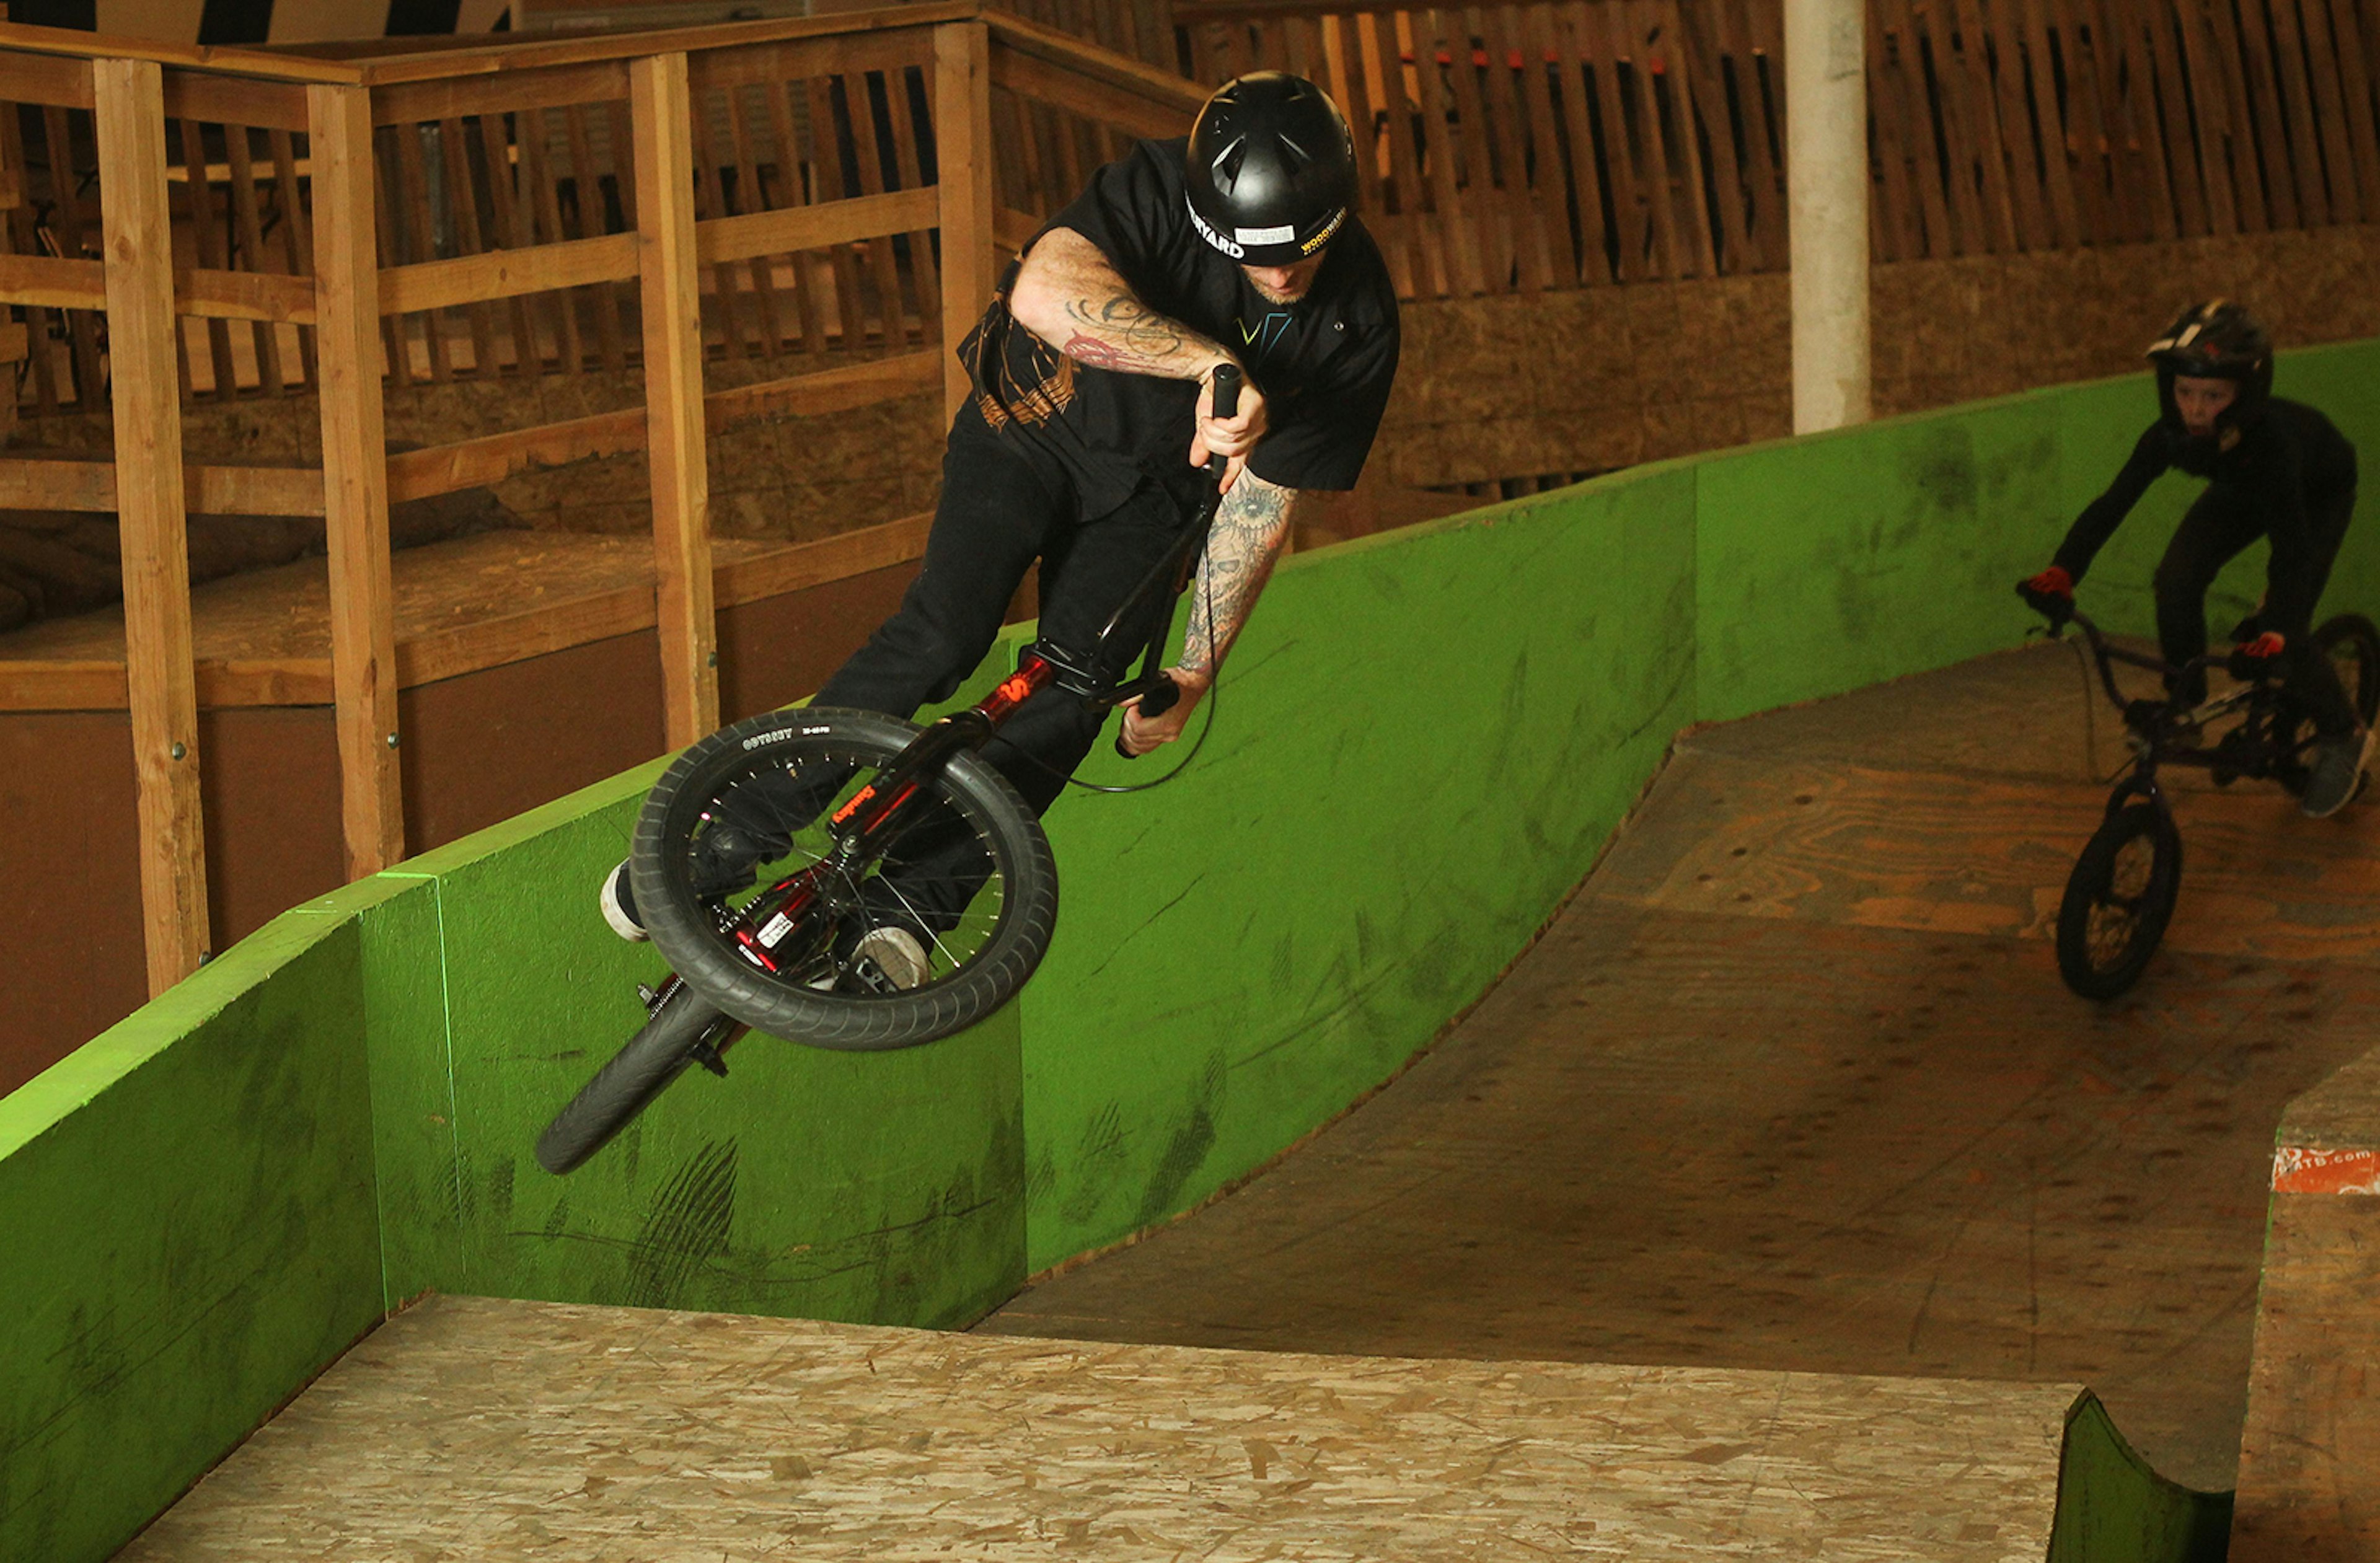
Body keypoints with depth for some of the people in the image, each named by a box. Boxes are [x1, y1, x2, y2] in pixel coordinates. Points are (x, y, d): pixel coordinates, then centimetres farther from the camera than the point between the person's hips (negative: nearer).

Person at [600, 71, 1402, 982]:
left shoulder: (1357, 325, -19)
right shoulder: (1158, 190, -29)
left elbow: (1265, 497, -10)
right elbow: (1044, 294, -49)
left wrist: (1194, 672, -8)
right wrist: (1209, 361, -55)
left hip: (1149, 485, 3)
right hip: (1031, 426, -3)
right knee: (943, 633, -21)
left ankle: (911, 903, -12)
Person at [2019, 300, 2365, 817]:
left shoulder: (2270, 439, -44)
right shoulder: (2170, 436, -32)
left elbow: (2291, 543, -47)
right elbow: (2114, 502, -30)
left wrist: (2278, 628, -58)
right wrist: (2062, 571, -43)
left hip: (2319, 496, -5)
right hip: (2240, 492, 5)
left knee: (2285, 635, -16)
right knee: (2176, 580, -19)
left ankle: (2342, 739, 8)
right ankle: (2185, 709, 2)